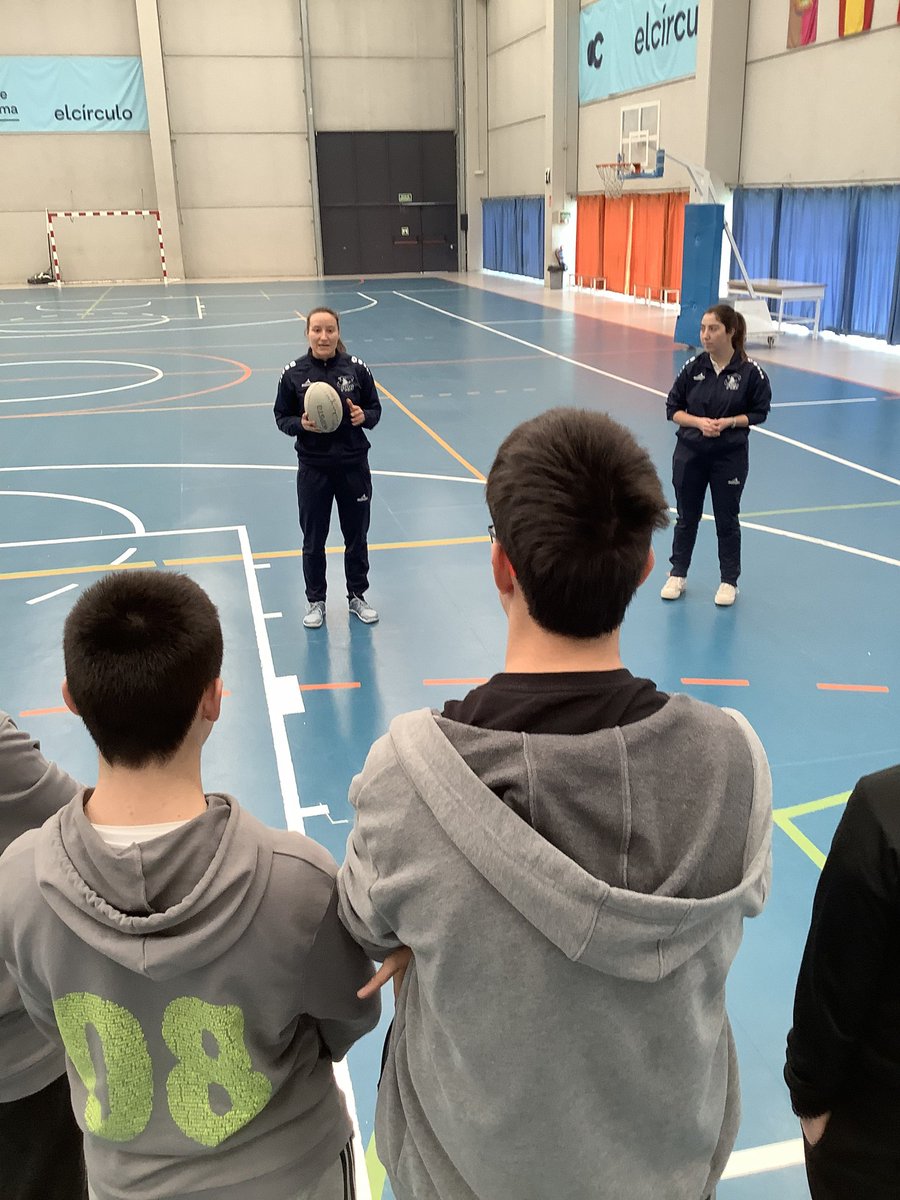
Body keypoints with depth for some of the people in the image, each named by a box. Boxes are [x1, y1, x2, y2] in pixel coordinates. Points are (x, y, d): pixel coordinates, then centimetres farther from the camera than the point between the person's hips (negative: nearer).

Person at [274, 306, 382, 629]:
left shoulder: (356, 368, -5)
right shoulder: (294, 373, -6)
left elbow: (375, 408, 4)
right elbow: (281, 417, 2)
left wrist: (364, 417, -17)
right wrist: (300, 424, -18)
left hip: (354, 466, 1)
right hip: (313, 469, 0)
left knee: (356, 536, 14)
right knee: (313, 540, 11)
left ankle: (357, 596, 33)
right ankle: (315, 601, 29)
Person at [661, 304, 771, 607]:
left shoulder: (750, 372, -10)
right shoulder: (693, 367, -4)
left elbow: (759, 412, -3)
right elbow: (673, 408, 0)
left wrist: (728, 422, -18)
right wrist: (699, 422, -17)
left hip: (730, 457, -2)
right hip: (689, 454, 2)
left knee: (727, 519, 10)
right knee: (687, 516, 13)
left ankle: (729, 581, 24)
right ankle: (678, 574, 28)